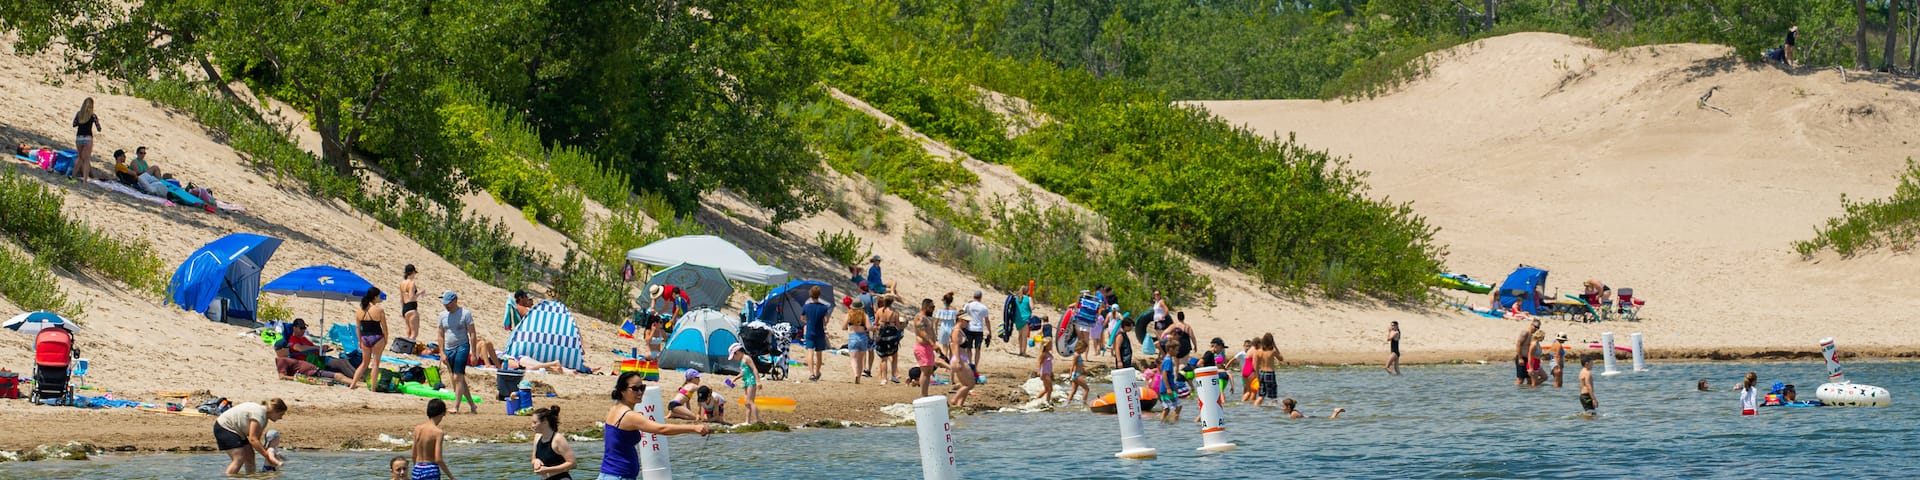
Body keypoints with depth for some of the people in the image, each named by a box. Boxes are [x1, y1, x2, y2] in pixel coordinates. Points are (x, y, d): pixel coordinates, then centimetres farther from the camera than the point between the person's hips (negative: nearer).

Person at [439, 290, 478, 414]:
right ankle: (472, 405, 18)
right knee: (458, 380, 8)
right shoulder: (443, 316, 9)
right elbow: (441, 336, 13)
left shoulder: (465, 313, -5)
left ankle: (456, 407, -14)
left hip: (462, 347, -6)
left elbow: (472, 334, -5)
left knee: (458, 378, -14)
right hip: (449, 349, 6)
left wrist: (473, 353, -10)